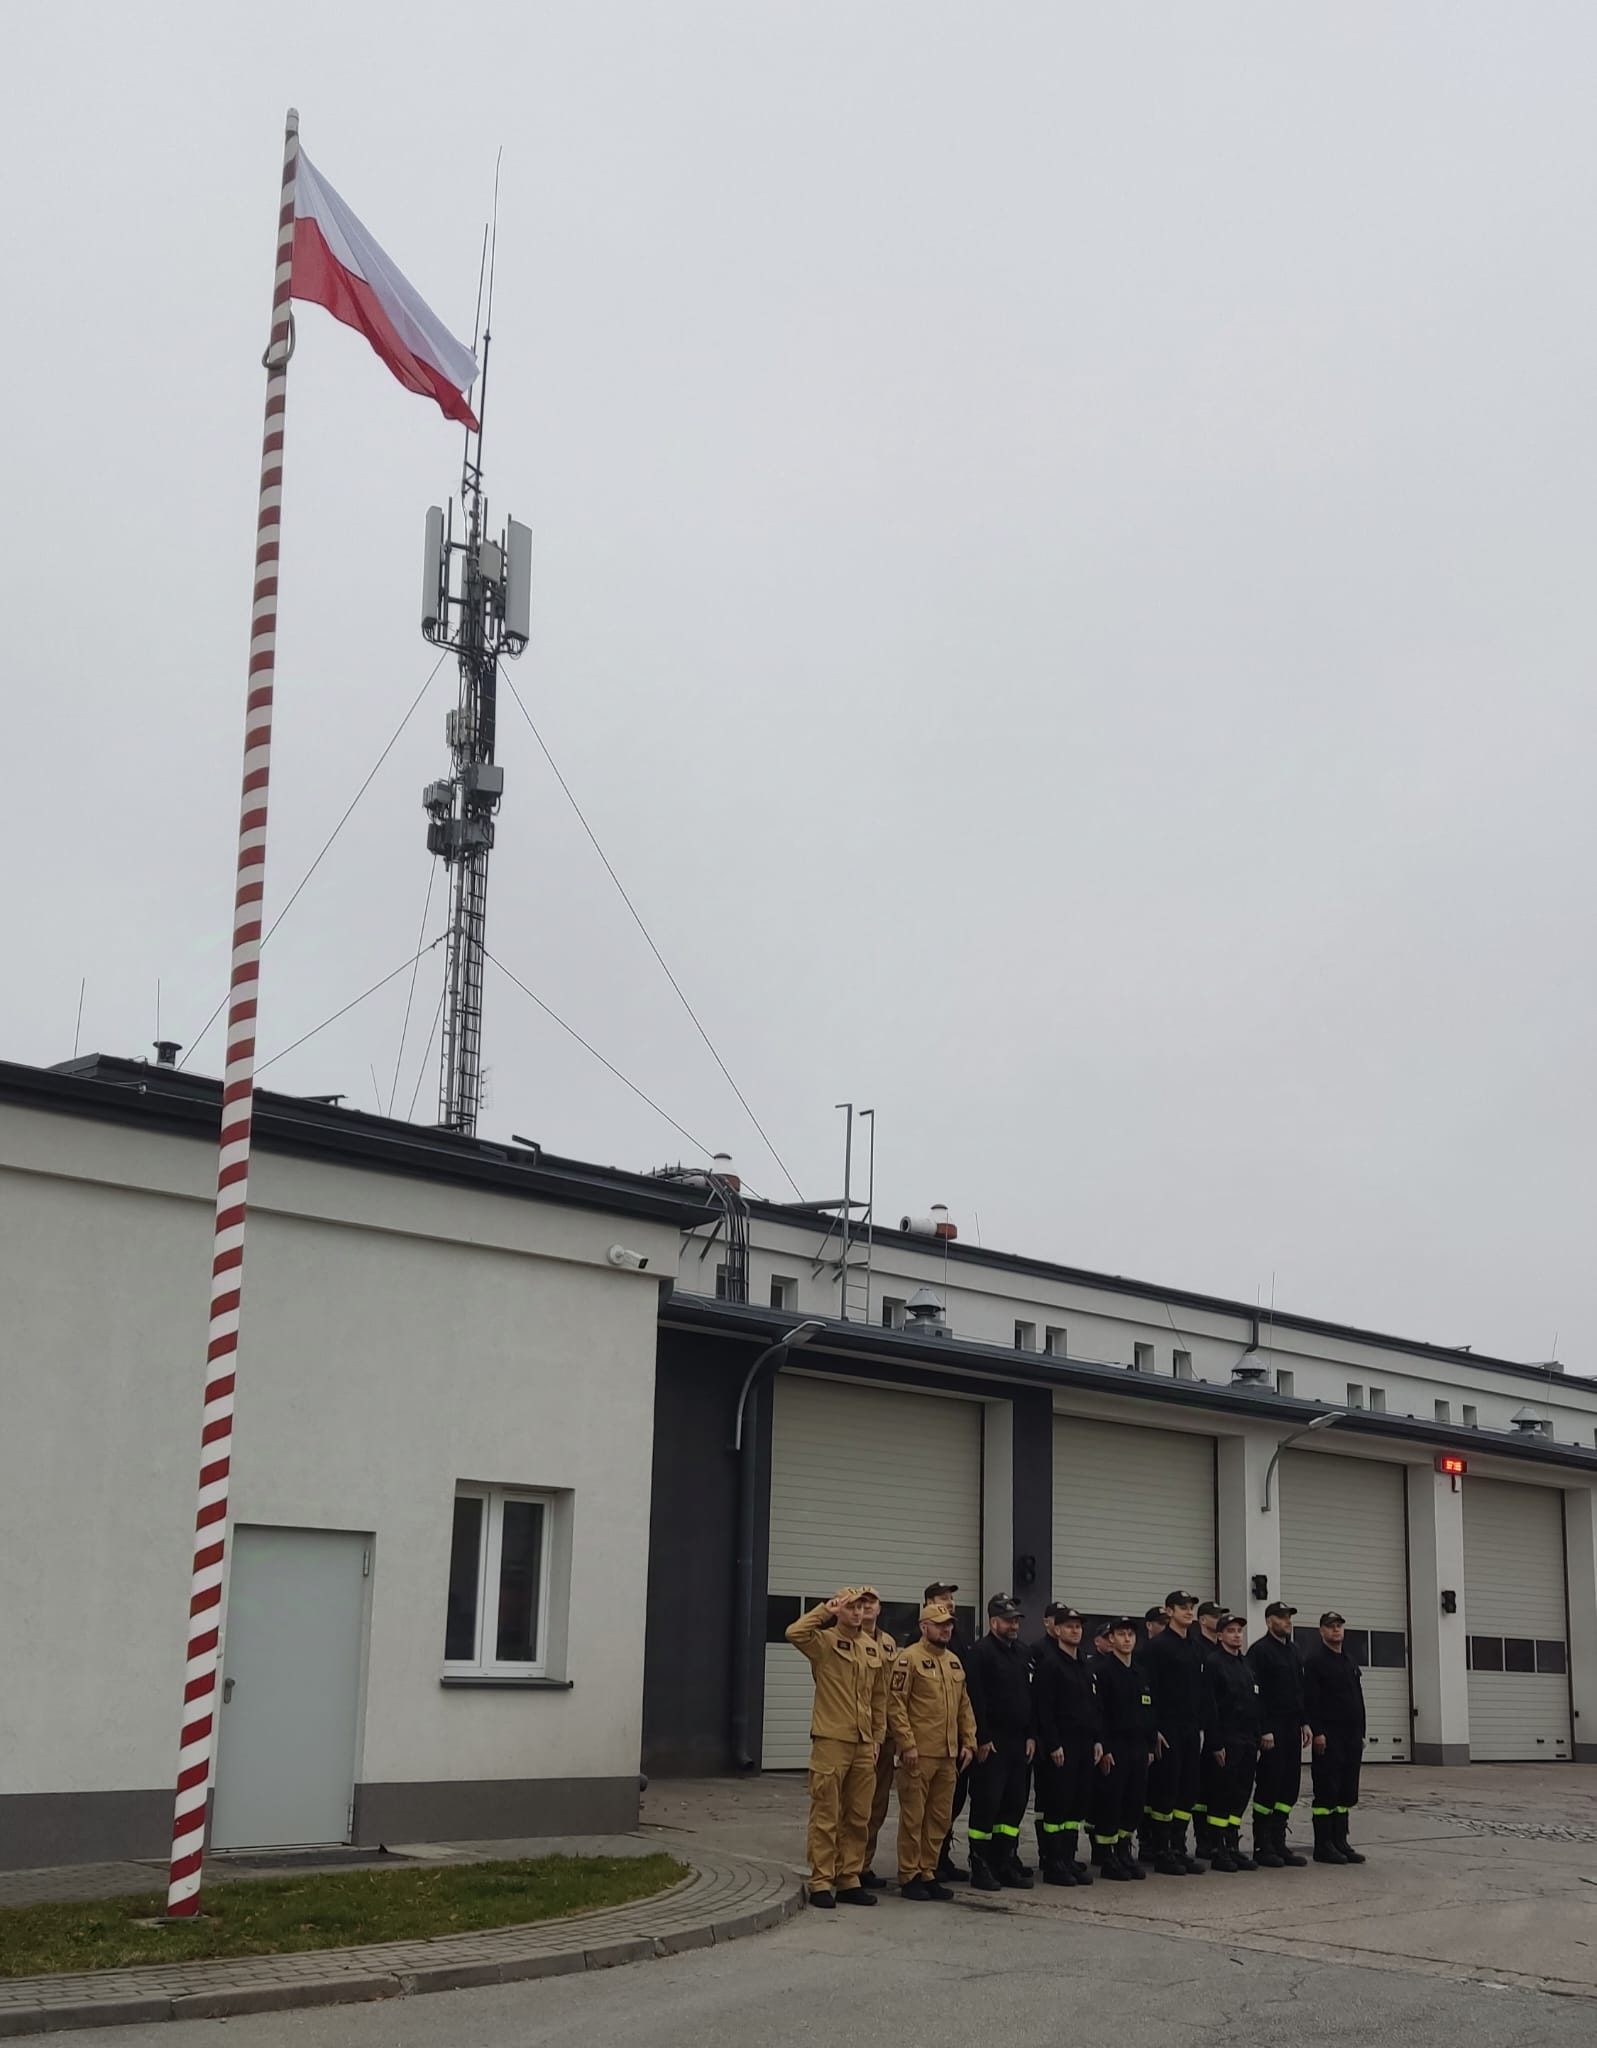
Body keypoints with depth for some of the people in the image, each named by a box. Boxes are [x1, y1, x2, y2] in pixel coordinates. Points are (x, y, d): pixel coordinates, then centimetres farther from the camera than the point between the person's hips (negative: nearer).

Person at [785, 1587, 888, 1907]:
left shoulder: (874, 1649, 12)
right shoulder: (824, 1641, -4)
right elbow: (794, 1633, -26)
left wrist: (878, 1736, 13)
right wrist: (825, 1611, -18)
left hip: (864, 1745, 6)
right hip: (831, 1740, -6)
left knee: (858, 1817, 10)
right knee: (826, 1815, -2)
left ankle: (849, 1879, 19)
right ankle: (821, 1882, 4)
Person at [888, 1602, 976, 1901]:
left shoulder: (954, 1662, 15)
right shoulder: (909, 1658, -8)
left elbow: (964, 1706, 19)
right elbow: (895, 1704, -12)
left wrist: (968, 1742, 10)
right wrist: (907, 1744, -17)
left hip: (949, 1755, 7)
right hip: (918, 1755, -7)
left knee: (940, 1817, 11)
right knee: (913, 1817, -1)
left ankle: (928, 1873, 20)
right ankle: (909, 1877, 6)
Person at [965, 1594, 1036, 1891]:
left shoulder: (1021, 1654, 15)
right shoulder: (981, 1653, -9)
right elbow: (975, 1699, -15)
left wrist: (1031, 1736, 10)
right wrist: (982, 1739, -19)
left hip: (1019, 1742, 8)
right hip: (992, 1744, -8)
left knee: (1015, 1803, 9)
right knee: (986, 1803, -5)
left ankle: (1006, 1863, 16)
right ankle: (980, 1866, 0)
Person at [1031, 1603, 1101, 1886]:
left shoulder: (1085, 1665, 17)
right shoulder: (1047, 1663, -9)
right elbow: (1043, 1708, -15)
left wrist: (1097, 1740, 12)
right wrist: (1053, 1745, -18)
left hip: (1084, 1745, 8)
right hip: (1059, 1747, -8)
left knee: (1078, 1804, 9)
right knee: (1056, 1804, -5)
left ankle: (1069, 1859, 16)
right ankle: (1052, 1864, 1)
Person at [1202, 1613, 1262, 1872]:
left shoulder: (1246, 1664, 16)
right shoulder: (1213, 1662, -8)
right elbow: (1209, 1705, -13)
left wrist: (1259, 1736, 11)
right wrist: (1215, 1743, -17)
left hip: (1247, 1741, 7)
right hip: (1226, 1741, -7)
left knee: (1240, 1795, 9)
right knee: (1222, 1794, -4)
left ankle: (1233, 1847, 16)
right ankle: (1219, 1851, 2)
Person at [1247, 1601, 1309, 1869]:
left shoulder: (1293, 1650, 16)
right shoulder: (1259, 1650, -10)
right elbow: (1256, 1693, -14)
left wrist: (1304, 1723, 11)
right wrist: (1264, 1731, -18)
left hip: (1292, 1728, 8)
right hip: (1272, 1729, -8)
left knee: (1290, 1786, 8)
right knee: (1268, 1786, -4)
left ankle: (1278, 1842, 15)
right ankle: (1262, 1846, 3)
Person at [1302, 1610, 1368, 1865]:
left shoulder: (1349, 1662, 18)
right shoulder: (1315, 1660, -7)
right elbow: (1310, 1699, -14)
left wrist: (1360, 1733, 17)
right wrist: (1317, 1732, -20)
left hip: (1351, 1736, 8)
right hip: (1328, 1737, -8)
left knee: (1346, 1792, 9)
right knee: (1326, 1791, -6)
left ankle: (1340, 1842, 15)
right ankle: (1323, 1846, -2)